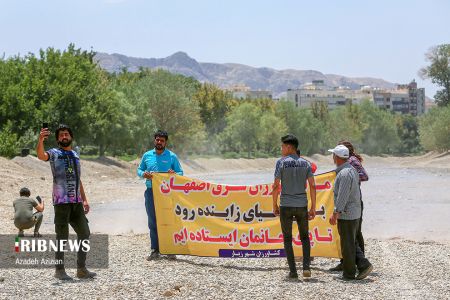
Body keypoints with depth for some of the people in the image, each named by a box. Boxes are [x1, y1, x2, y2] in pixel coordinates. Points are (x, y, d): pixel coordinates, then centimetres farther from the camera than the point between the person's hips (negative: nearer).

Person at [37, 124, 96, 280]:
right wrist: (40, 141, -43)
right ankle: (59, 270, 4)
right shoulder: (54, 153, 0)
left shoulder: (75, 155, 19)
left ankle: (81, 269, 16)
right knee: (62, 237, -4)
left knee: (84, 234, 7)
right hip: (61, 201, -6)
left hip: (76, 202, 6)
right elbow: (41, 155, -24)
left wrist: (84, 200, 18)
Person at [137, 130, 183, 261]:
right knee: (152, 222, 4)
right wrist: (144, 174, -5)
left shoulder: (172, 156, 4)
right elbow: (139, 170, 18)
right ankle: (154, 250, 10)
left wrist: (174, 174, -15)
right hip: (151, 192, 2)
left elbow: (180, 172, 7)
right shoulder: (147, 156, 11)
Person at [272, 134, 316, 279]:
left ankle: (293, 271, 4)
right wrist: (313, 208, 3)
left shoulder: (281, 162, -6)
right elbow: (312, 186, -2)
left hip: (285, 206, -3)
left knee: (287, 239, 9)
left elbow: (276, 186, -9)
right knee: (305, 237, 18)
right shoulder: (305, 163, 4)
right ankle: (306, 267, 1)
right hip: (302, 205, 3)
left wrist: (274, 205, 2)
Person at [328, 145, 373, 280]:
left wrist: (335, 213, -26)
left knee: (347, 244, -1)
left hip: (346, 214, -10)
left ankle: (349, 273, 7)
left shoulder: (344, 173, -19)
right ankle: (364, 265, 9)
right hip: (354, 213, 10)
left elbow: (342, 196, -25)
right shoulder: (352, 169, 12)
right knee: (351, 243, 16)